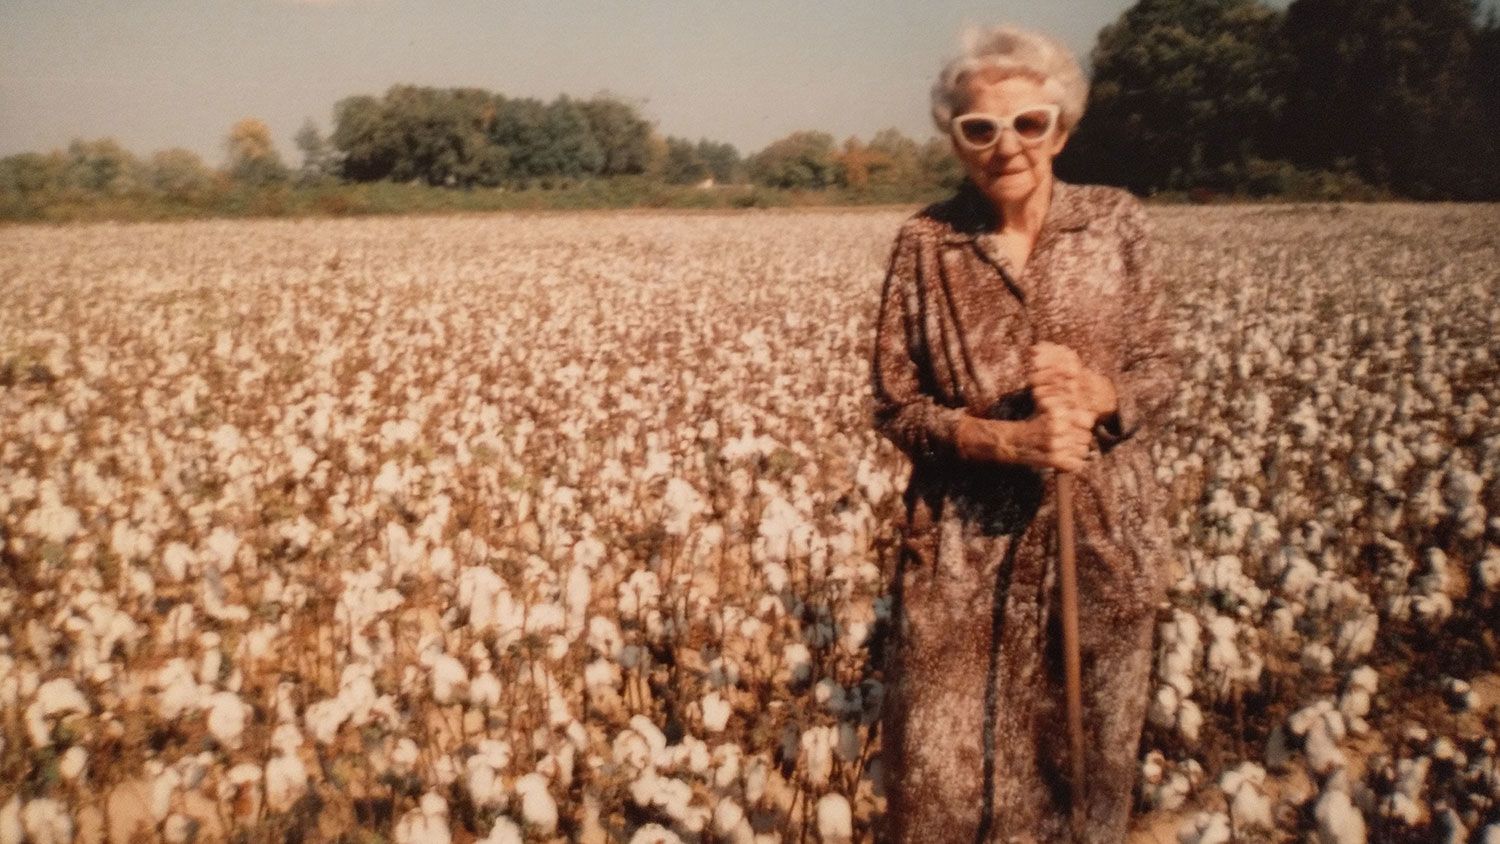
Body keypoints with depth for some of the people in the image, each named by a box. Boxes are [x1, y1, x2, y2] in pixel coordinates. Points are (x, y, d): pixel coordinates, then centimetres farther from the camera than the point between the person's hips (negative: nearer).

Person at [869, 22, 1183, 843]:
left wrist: (1101, 394, -19)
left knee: (1089, 764, 16)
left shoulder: (1115, 222, -3)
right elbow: (895, 405, -4)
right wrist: (1009, 440, -20)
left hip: (1102, 538, 2)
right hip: (966, 548, -1)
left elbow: (1162, 372, 3)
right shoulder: (925, 242, -6)